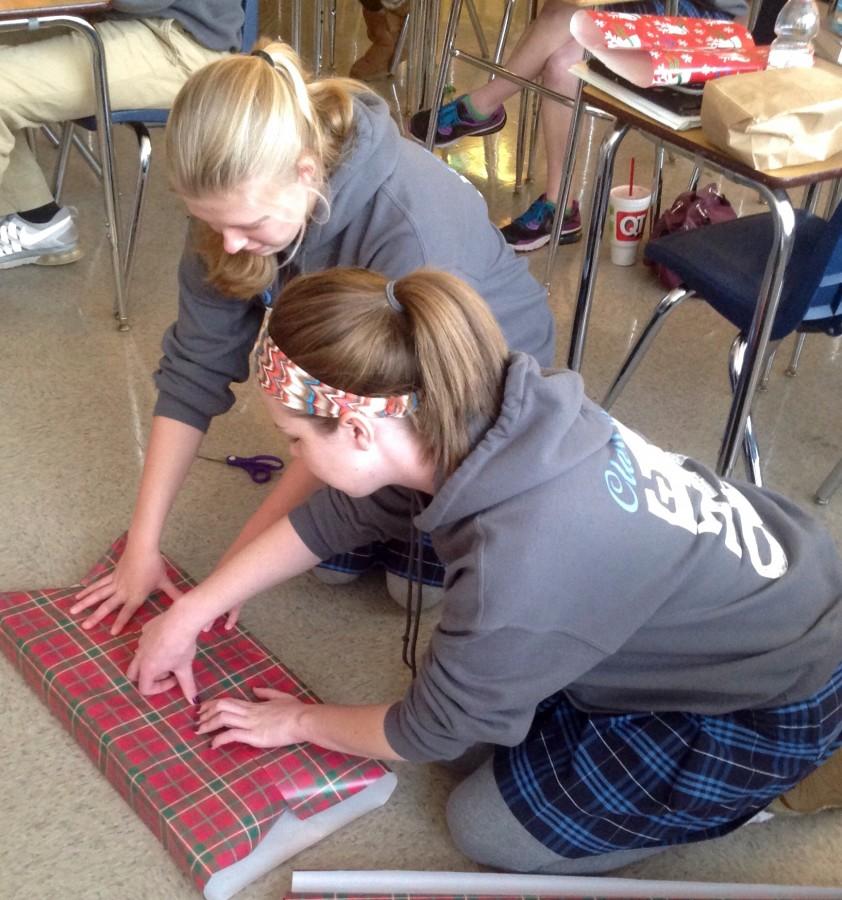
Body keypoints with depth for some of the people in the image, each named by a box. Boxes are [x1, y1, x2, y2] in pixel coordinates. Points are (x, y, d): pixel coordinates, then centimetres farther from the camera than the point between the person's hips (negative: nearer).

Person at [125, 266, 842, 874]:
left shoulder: (516, 564, -38)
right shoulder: (482, 413, -17)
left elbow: (430, 731, -16)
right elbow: (336, 516, 1)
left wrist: (300, 722, 3)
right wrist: (189, 615, 8)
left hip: (776, 703, -7)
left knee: (487, 829, 1)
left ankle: (753, 785, 10)